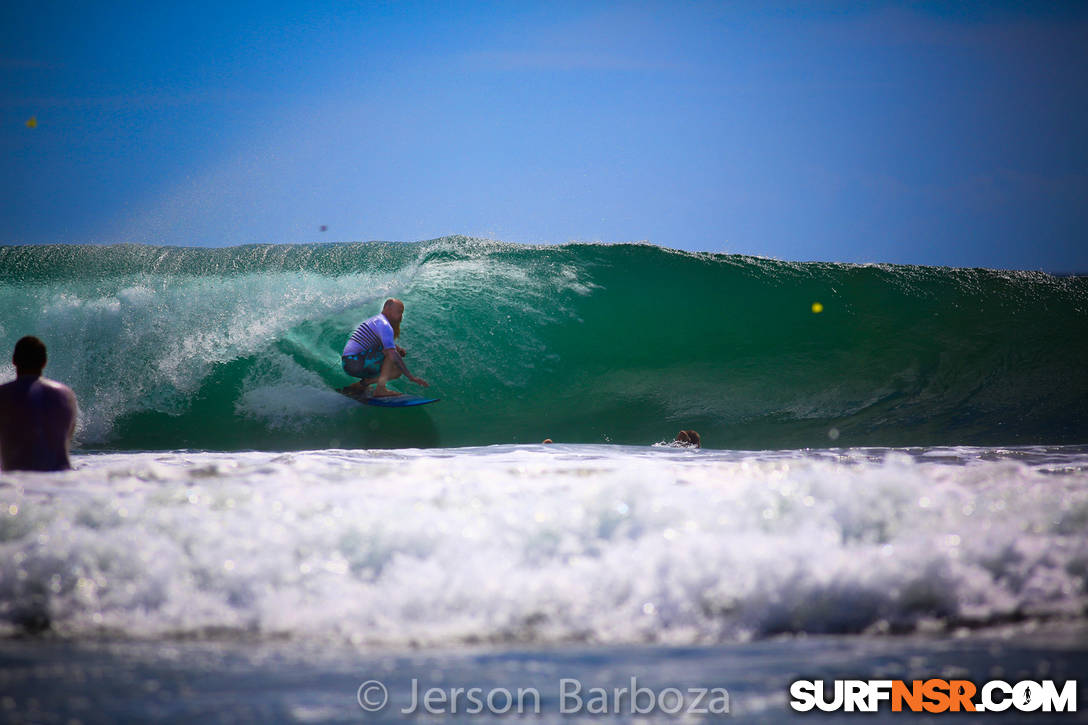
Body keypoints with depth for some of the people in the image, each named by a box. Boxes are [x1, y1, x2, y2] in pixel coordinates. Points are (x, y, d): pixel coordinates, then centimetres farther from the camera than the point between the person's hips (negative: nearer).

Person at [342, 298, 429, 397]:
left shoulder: (377, 320, 19)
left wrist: (399, 349, 3)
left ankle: (359, 385, 8)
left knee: (397, 370, 10)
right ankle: (380, 388, -22)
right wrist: (411, 377, -25)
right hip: (354, 362, -10)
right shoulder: (385, 325, -13)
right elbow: (392, 354, -24)